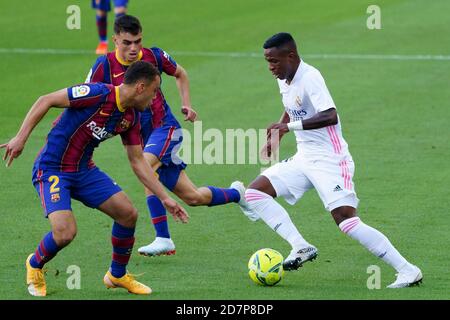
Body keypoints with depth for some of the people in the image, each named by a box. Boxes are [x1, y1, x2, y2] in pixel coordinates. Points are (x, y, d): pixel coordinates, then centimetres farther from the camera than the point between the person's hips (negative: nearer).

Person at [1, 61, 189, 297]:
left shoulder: (131, 117, 2)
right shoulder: (98, 94, -23)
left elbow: (138, 162, 10)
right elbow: (45, 101, -20)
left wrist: (165, 198, 9)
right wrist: (21, 137, -25)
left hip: (84, 170, 8)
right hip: (52, 169, -8)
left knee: (128, 214, 0)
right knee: (65, 233, -23)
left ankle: (117, 275, 23)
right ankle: (35, 265, 12)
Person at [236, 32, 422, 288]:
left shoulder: (310, 77, -18)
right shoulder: (285, 81, 9)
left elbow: (330, 116, -31)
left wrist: (289, 126, -33)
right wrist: (276, 136, 20)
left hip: (330, 161, -9)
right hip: (304, 159, 9)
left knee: (347, 222, -20)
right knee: (255, 192, 1)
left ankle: (408, 271, -14)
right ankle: (301, 247, -5)